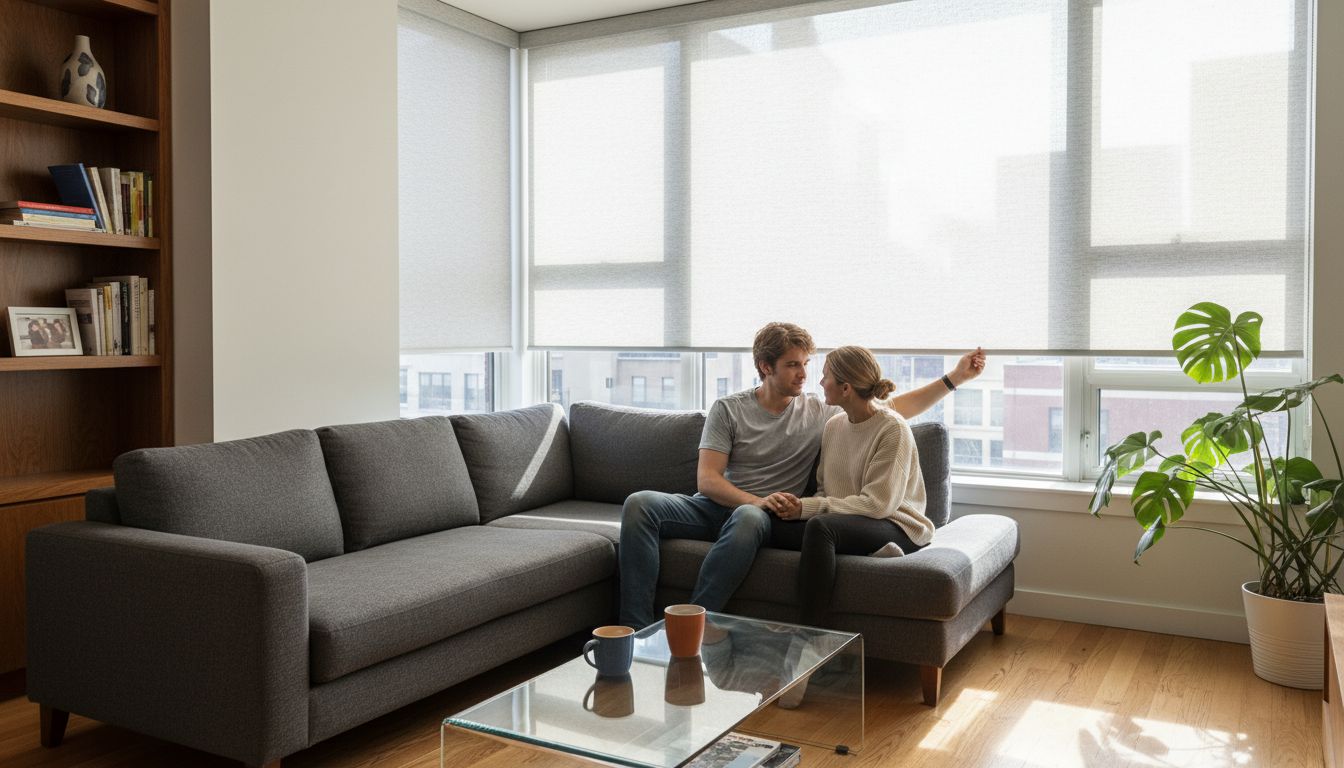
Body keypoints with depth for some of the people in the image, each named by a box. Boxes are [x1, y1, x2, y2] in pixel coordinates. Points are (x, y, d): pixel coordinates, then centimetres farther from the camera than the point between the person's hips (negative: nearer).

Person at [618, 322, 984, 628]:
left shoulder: (820, 413, 9)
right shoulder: (728, 409, 5)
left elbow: (896, 409, 12)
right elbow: (706, 480, -4)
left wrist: (953, 378, 7)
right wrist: (758, 501, -21)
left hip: (758, 514, -1)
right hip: (715, 505, 1)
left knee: (748, 519, -40)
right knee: (640, 503, -27)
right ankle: (636, 629, -29)